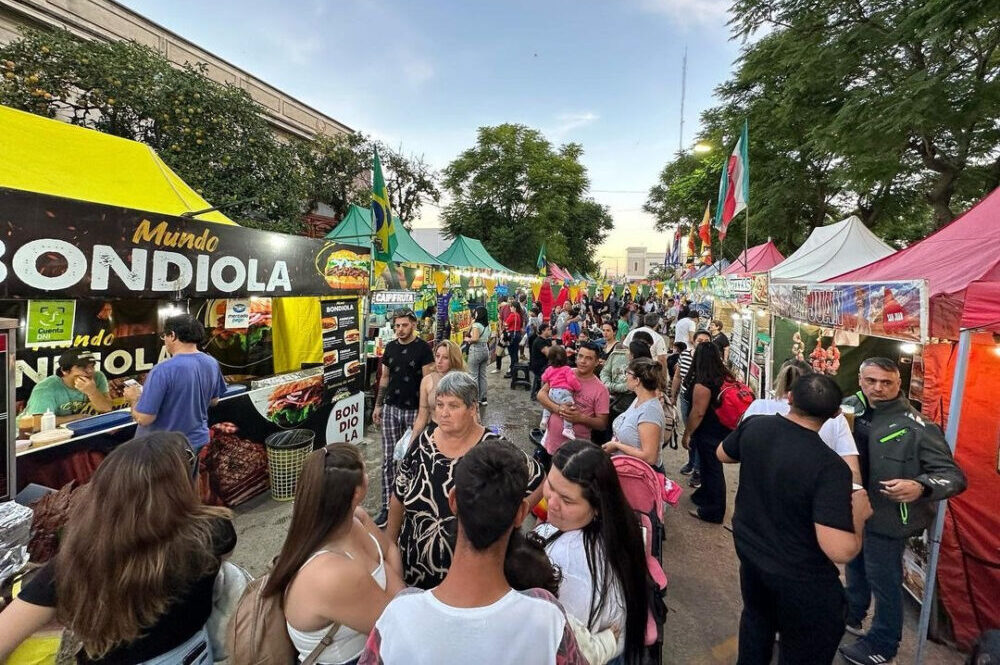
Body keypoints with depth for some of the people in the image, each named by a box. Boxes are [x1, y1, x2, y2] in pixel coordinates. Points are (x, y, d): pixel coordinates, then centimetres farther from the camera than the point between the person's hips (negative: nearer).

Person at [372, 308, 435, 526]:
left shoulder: (423, 348, -8)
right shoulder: (390, 347, 7)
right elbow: (385, 378, 14)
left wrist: (425, 410, -13)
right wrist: (378, 405, 13)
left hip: (414, 410, -4)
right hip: (391, 409, 4)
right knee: (388, 459, 6)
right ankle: (387, 506, 15)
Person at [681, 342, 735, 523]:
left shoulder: (702, 384, -24)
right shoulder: (725, 377, 2)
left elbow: (698, 413, -23)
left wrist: (687, 434, -12)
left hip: (709, 433, -8)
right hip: (722, 429, 8)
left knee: (712, 469, 5)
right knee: (710, 466, 24)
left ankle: (713, 511, 20)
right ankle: (705, 494, 43)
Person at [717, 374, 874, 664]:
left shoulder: (753, 426, -15)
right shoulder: (829, 467, -31)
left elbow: (723, 454, 7)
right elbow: (840, 551, -31)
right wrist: (858, 513, -13)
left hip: (749, 549, 5)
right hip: (799, 574, -5)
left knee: (757, 617, 32)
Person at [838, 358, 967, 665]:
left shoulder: (916, 427, -22)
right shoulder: (850, 408, -8)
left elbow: (953, 475, -20)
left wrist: (920, 487, -38)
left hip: (886, 516, -5)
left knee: (883, 581, 12)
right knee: (855, 565, 27)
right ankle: (851, 615, 51)